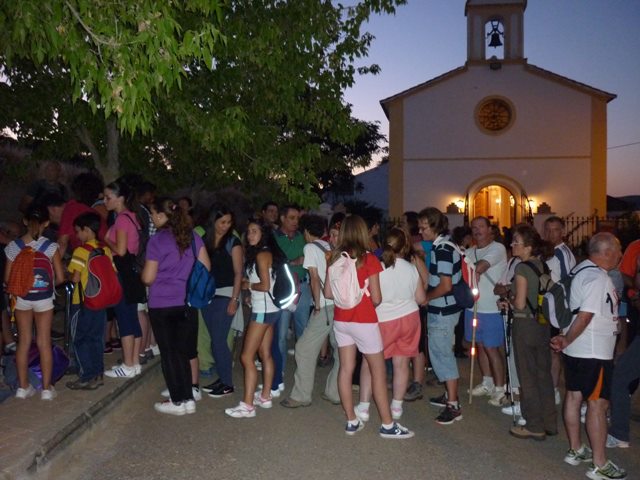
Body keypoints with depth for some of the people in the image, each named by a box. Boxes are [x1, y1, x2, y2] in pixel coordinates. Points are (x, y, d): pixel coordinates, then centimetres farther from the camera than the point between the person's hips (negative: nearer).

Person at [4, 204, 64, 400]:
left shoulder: (13, 247, -8)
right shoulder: (51, 247, -14)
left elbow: (7, 279, -2)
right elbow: (60, 278, -12)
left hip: (22, 298, 2)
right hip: (44, 299, -2)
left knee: (24, 342, 13)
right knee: (44, 343, 7)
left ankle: (23, 387, 22)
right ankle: (46, 388, 14)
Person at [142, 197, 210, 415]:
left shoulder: (156, 241, -11)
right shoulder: (193, 237, 3)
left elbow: (148, 278, -10)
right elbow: (205, 267, 5)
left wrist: (143, 272, 12)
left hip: (162, 305, -4)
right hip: (187, 302, 5)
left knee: (169, 353, 7)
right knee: (183, 351, 14)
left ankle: (178, 401, 13)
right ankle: (188, 398, 17)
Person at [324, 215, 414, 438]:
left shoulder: (335, 258, 0)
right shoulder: (369, 259, -13)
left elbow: (328, 293, 3)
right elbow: (376, 298, -12)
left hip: (341, 320, 5)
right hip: (364, 321, -5)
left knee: (346, 369, 11)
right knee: (378, 371, 6)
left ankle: (352, 421, 18)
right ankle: (387, 425, 12)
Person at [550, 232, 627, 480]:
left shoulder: (581, 270, 11)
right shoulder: (597, 277, -20)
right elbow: (584, 316, -24)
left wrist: (566, 339, 7)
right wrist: (566, 340, -14)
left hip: (575, 349, 10)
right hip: (593, 352, -10)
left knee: (574, 396, 15)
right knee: (598, 403, -2)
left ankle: (575, 450, 27)